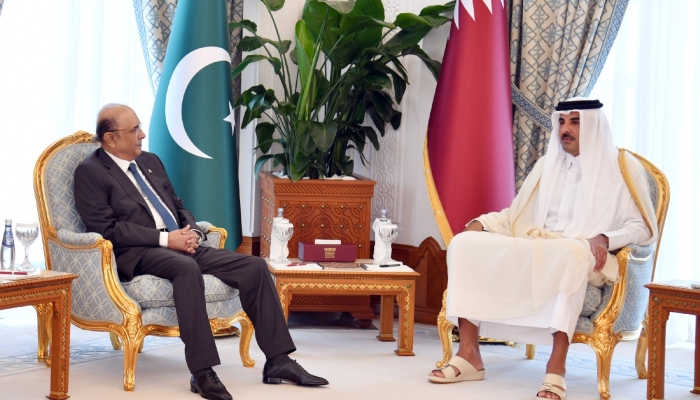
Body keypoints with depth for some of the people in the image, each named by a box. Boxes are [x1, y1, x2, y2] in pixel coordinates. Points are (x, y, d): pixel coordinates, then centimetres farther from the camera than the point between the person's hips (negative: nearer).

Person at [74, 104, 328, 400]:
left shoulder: (150, 161, 21)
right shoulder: (90, 172, -3)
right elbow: (106, 229, -13)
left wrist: (191, 231, 1)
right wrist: (165, 239, -18)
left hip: (179, 246, 8)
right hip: (137, 255, -8)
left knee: (254, 267, -10)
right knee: (187, 267, -40)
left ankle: (277, 361, -7)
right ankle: (202, 373, -38)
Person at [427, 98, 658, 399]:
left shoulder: (623, 167, 4)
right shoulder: (547, 164, 20)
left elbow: (642, 228, -2)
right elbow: (516, 213, 23)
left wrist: (605, 238, -22)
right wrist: (481, 223, 3)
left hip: (585, 257, -5)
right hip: (534, 250, 6)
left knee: (569, 254, -43)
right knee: (465, 243, -17)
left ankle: (556, 366, -43)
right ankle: (469, 354, -23)